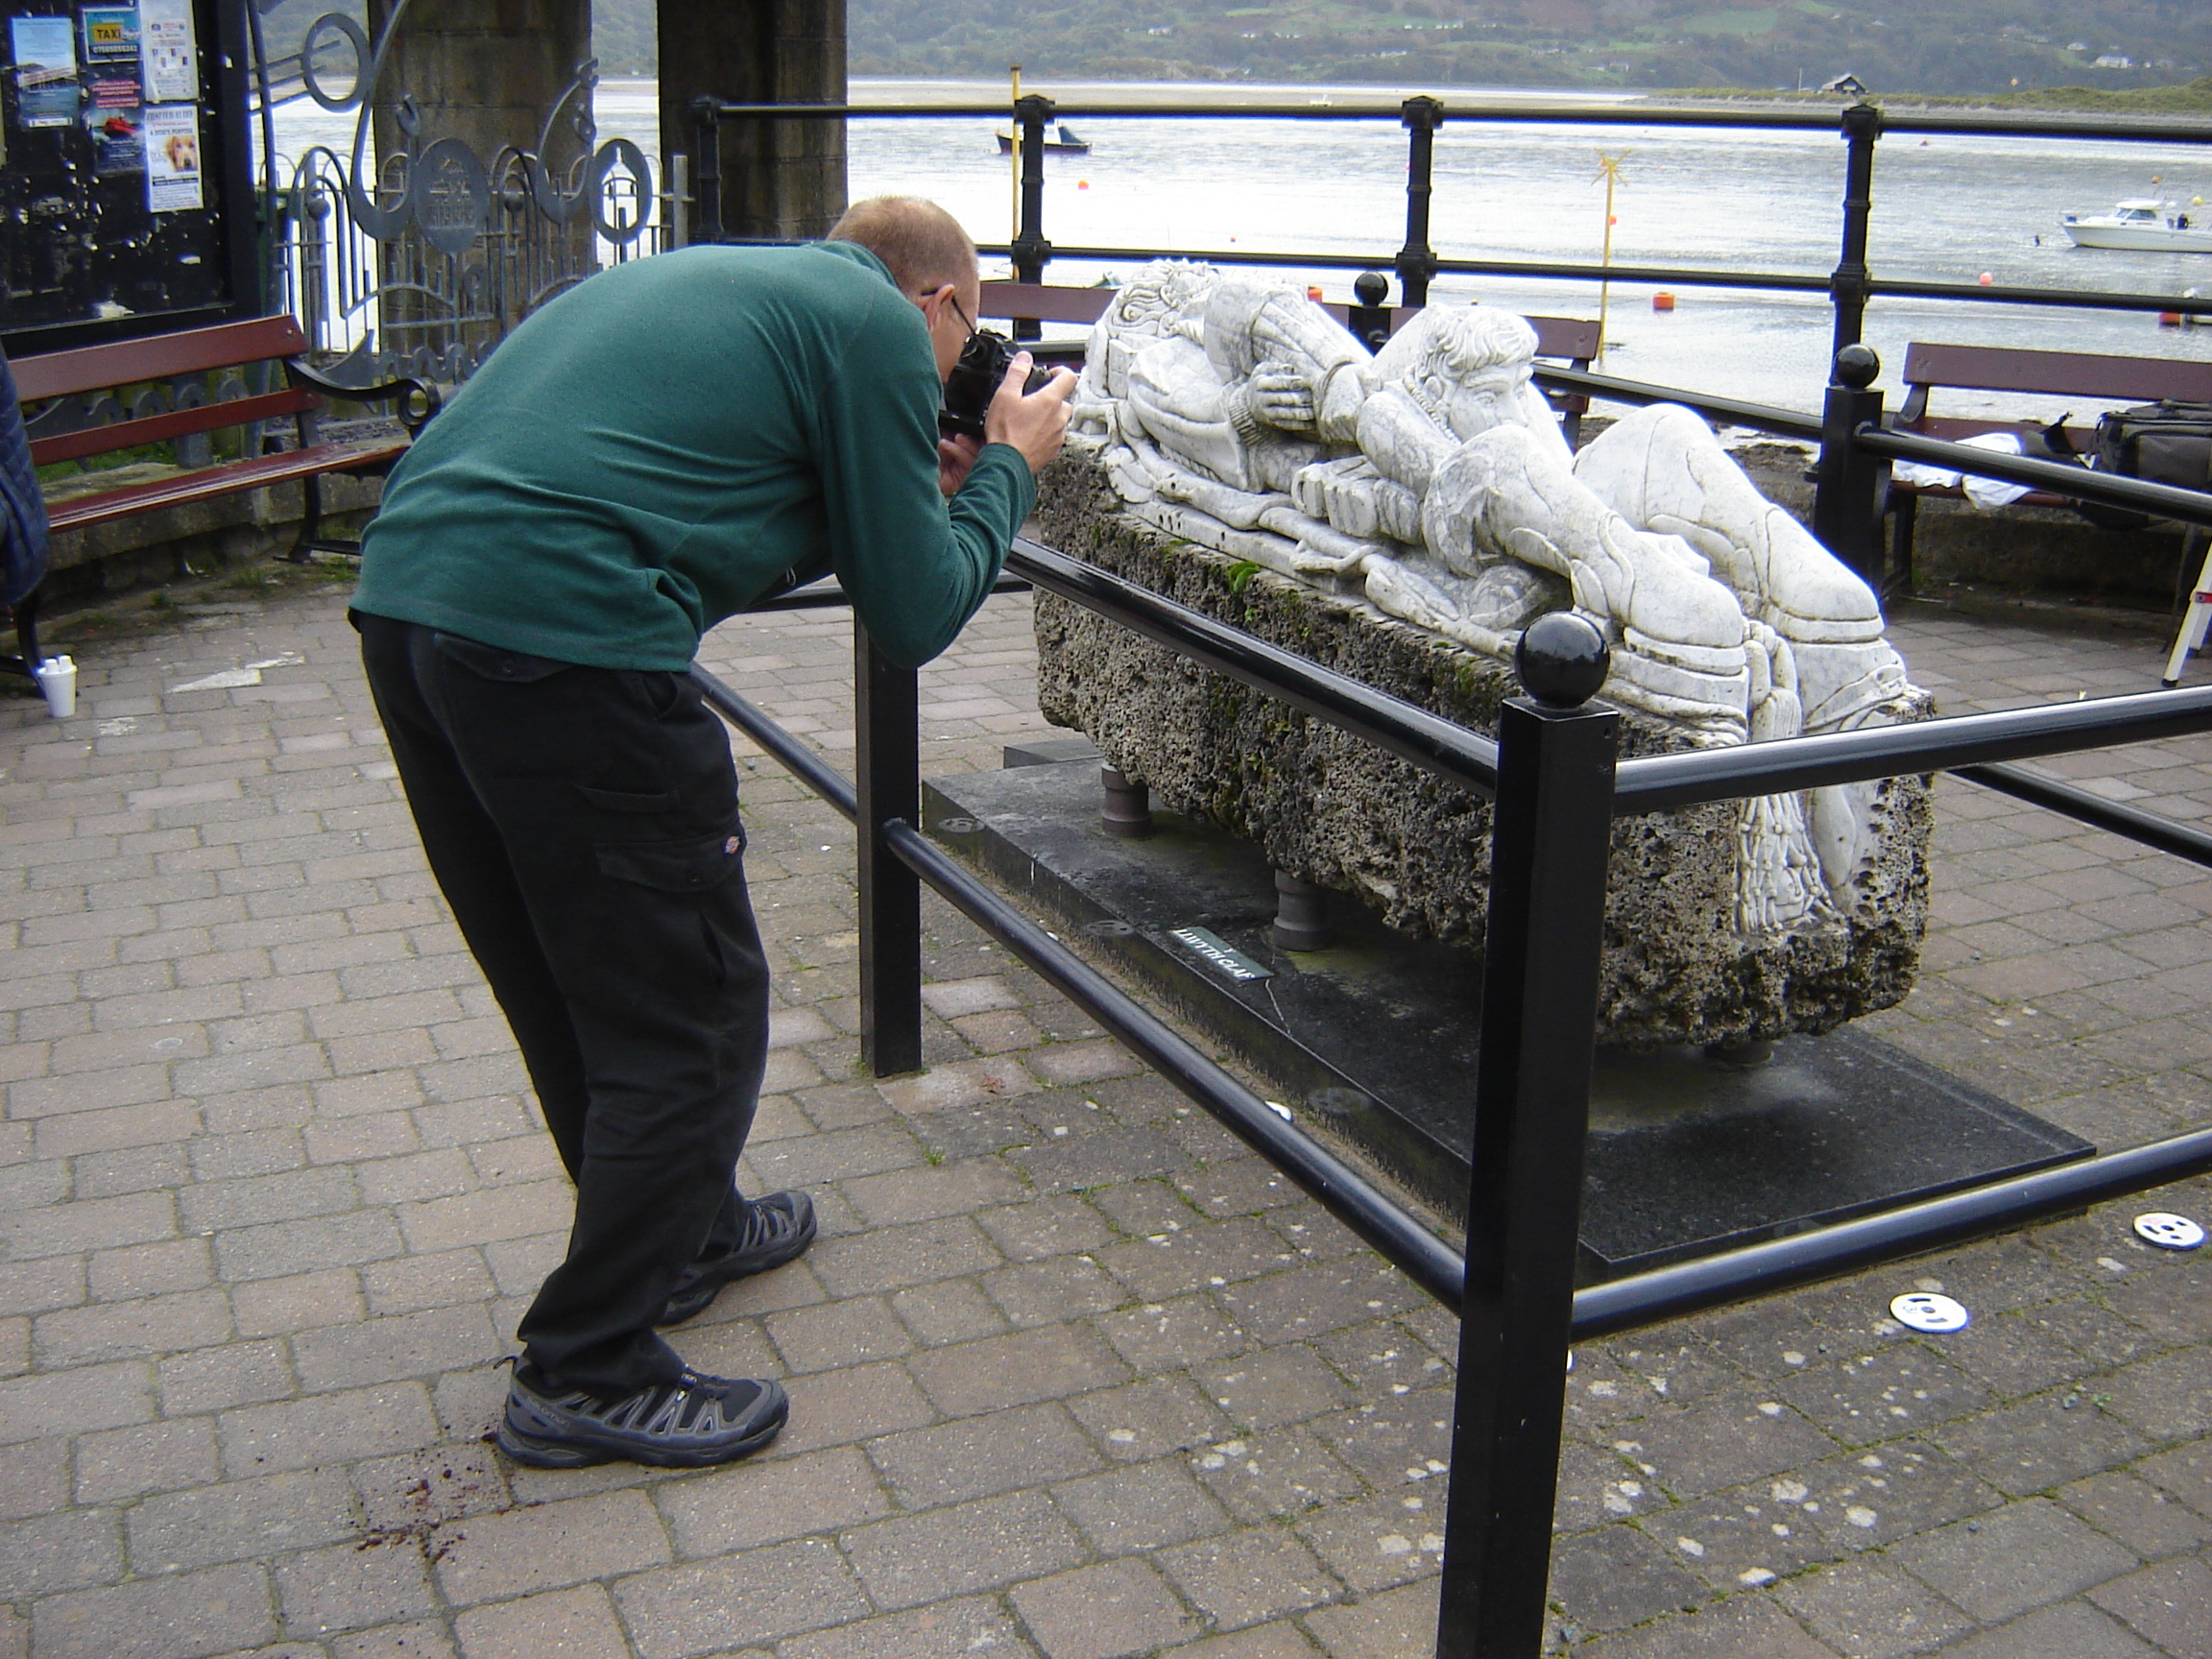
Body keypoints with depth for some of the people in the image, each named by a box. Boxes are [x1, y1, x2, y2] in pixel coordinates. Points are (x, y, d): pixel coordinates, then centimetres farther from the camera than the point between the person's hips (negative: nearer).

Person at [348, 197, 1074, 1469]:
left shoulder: (727, 279, 27)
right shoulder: (880, 325, 3)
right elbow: (916, 618, 3)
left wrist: (917, 491, 28)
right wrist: (1009, 470, 18)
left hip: (407, 592, 10)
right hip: (563, 641, -9)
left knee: (581, 986, 24)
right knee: (693, 1020, 5)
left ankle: (683, 1232, 44)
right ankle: (587, 1373, 13)